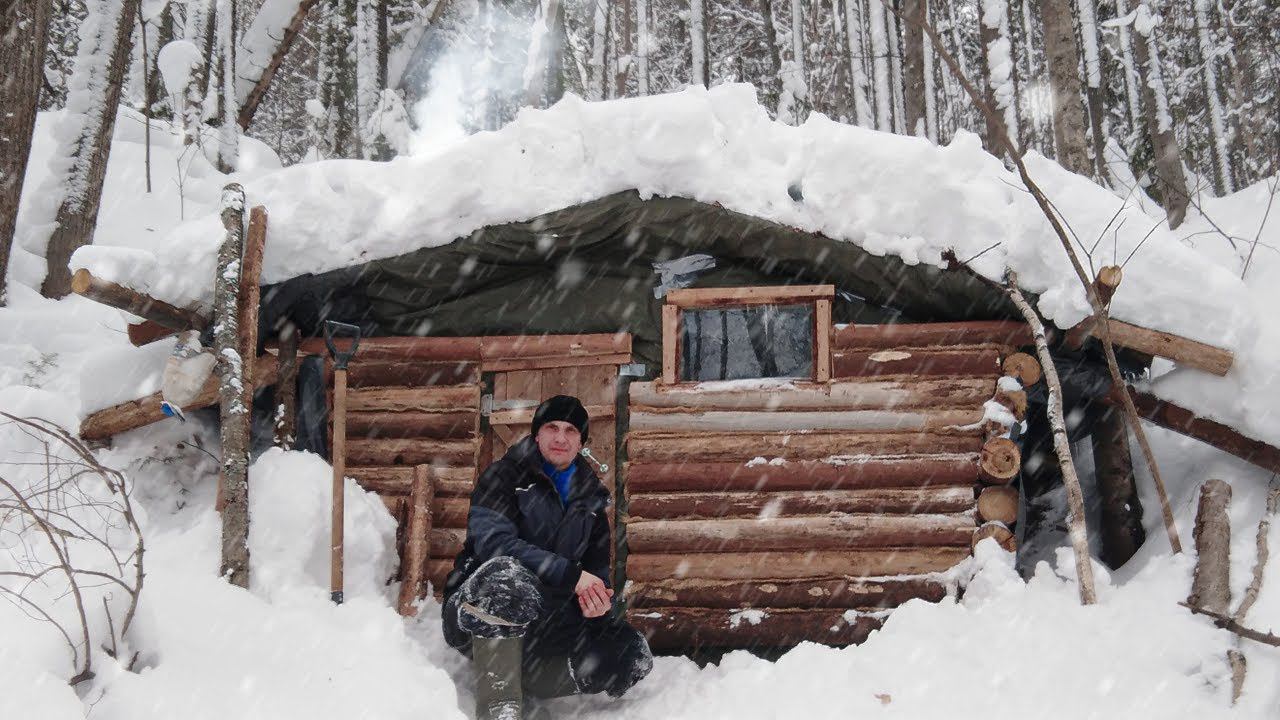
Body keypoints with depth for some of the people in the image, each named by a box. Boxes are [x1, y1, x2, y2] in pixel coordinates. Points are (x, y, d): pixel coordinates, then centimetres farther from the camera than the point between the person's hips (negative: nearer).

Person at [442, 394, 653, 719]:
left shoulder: (591, 493, 11)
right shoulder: (504, 476, -4)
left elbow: (597, 562, 12)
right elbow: (493, 541, -21)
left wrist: (597, 598, -13)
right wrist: (570, 574, -26)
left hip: (548, 624, 5)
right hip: (479, 615, -5)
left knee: (633, 656, -17)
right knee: (507, 574, -39)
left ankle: (513, 672, -17)